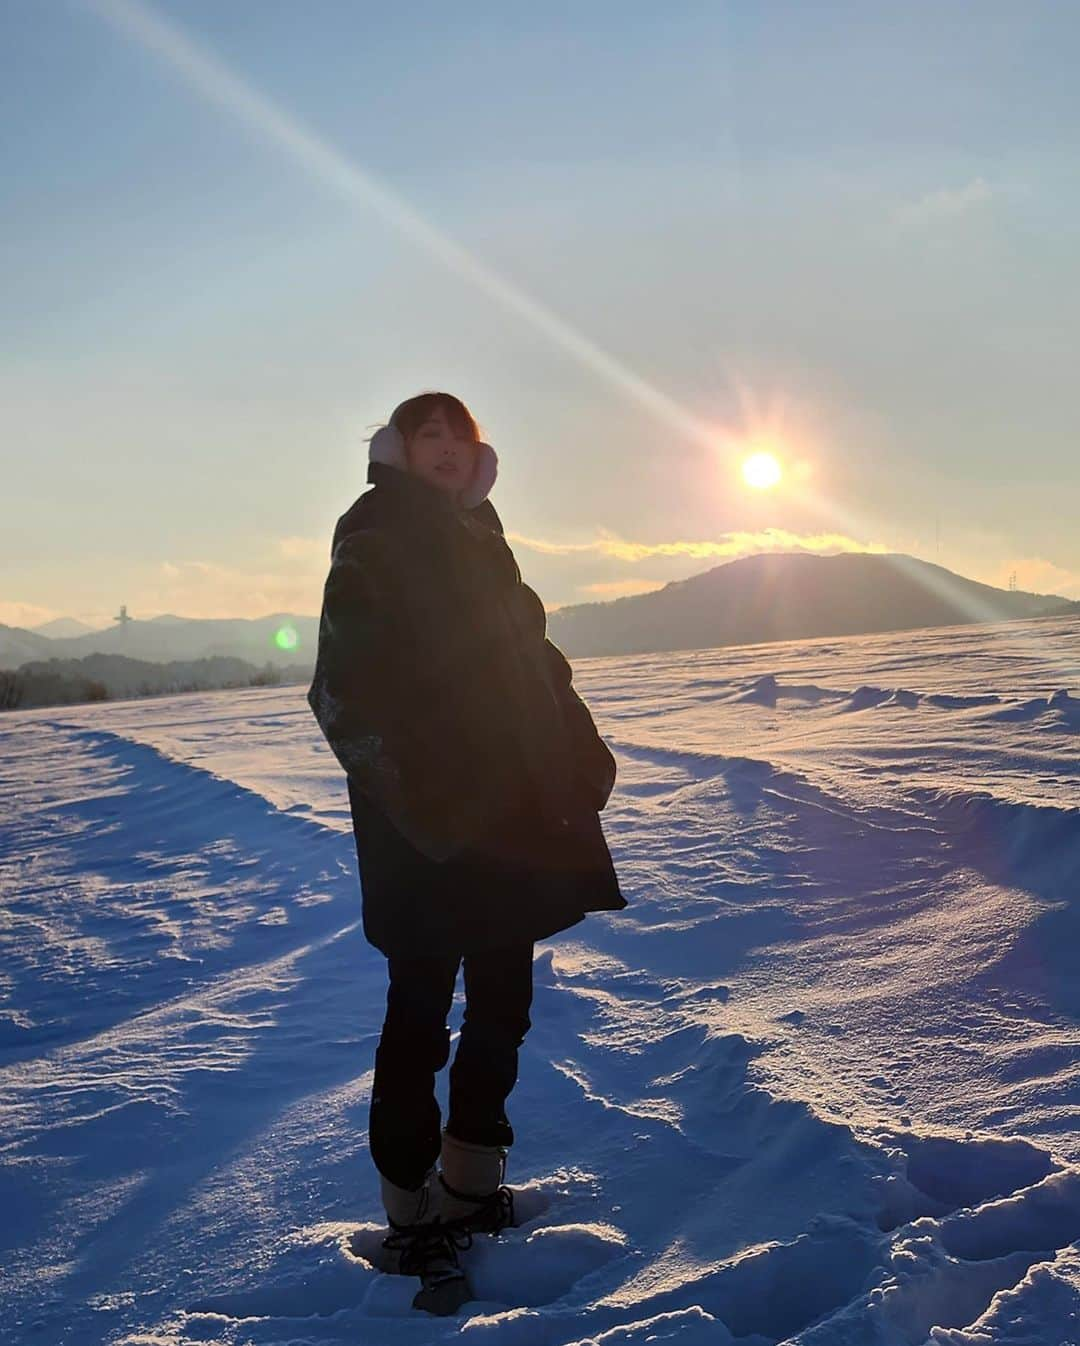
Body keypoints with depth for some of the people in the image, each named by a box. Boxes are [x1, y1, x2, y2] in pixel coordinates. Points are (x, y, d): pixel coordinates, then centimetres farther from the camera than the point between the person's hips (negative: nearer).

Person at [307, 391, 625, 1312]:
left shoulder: (481, 542, 18)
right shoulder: (374, 538, -3)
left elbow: (536, 669, 19)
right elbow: (344, 688, -12)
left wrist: (582, 759, 8)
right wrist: (396, 782, -20)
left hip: (511, 814, 7)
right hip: (426, 824, -7)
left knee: (502, 1003, 12)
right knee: (421, 1014, 1)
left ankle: (471, 1184, 28)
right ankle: (413, 1214, 16)